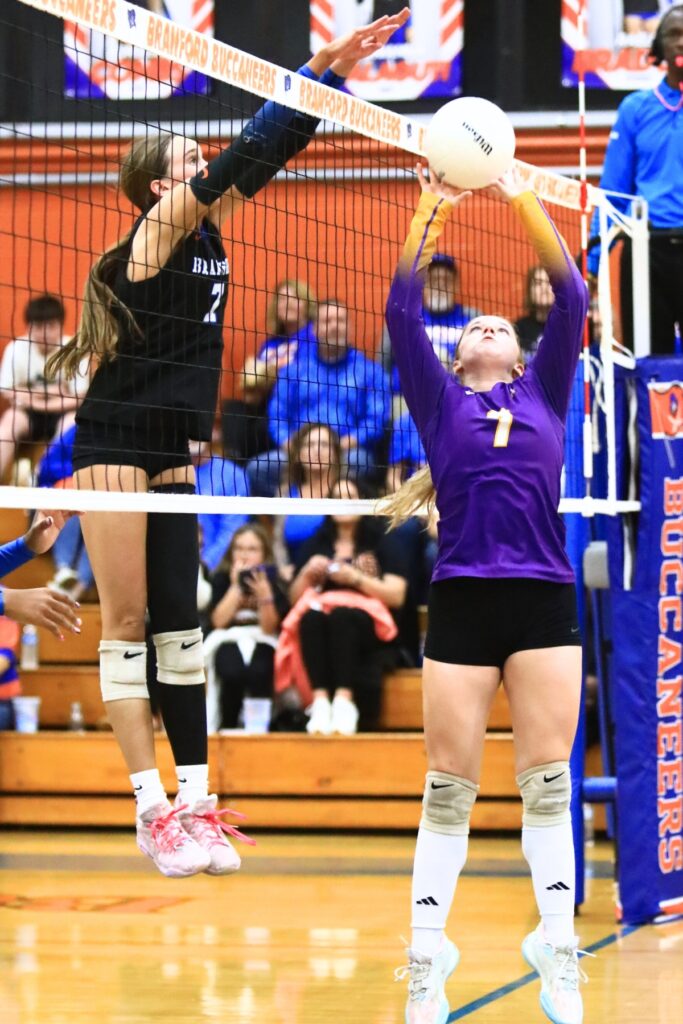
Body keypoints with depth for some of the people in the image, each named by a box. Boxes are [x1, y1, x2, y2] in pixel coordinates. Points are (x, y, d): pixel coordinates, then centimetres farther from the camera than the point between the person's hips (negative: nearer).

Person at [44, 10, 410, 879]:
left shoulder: (204, 232, 11)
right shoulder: (161, 224, -10)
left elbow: (266, 155, 11)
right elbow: (246, 154, -19)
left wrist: (338, 74, 4)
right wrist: (323, 69, -19)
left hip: (170, 452, 8)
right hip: (115, 443, -8)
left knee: (179, 625, 5)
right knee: (126, 626, -5)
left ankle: (195, 803, 5)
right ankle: (154, 808, -6)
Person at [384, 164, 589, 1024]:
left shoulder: (544, 393, 16)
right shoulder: (439, 402, 13)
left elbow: (570, 300, 8)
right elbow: (402, 314, 3)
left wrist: (525, 201, 1)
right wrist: (429, 213, -4)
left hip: (544, 599, 1)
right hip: (460, 602, -1)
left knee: (547, 782, 0)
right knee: (448, 788, -1)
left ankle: (558, 955, 4)